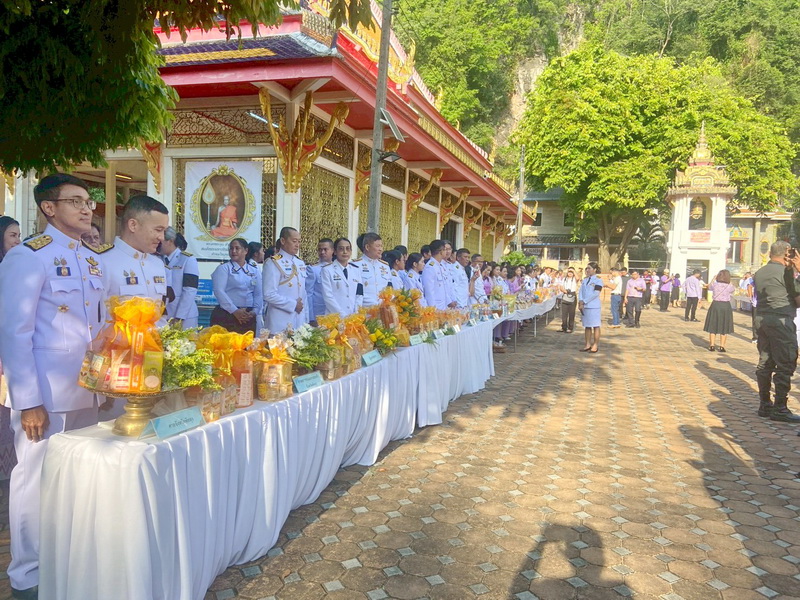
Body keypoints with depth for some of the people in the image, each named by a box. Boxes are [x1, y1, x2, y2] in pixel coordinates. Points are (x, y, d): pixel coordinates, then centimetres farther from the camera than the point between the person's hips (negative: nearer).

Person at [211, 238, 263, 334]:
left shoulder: (254, 270, 14)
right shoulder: (224, 268, 2)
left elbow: (258, 294, 10)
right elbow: (219, 291, -9)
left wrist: (255, 311, -5)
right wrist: (234, 311, -16)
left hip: (248, 318, 4)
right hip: (226, 316, -4)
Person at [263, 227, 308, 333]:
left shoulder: (301, 264, 14)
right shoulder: (273, 263, -7)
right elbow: (269, 295, -14)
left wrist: (306, 319, 13)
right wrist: (293, 305, -11)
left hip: (300, 320, 6)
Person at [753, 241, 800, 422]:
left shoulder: (759, 273, 12)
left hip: (761, 318, 7)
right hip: (781, 320, -7)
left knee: (765, 362, 11)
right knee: (785, 365, -2)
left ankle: (764, 404, 17)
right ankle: (779, 409, -1)